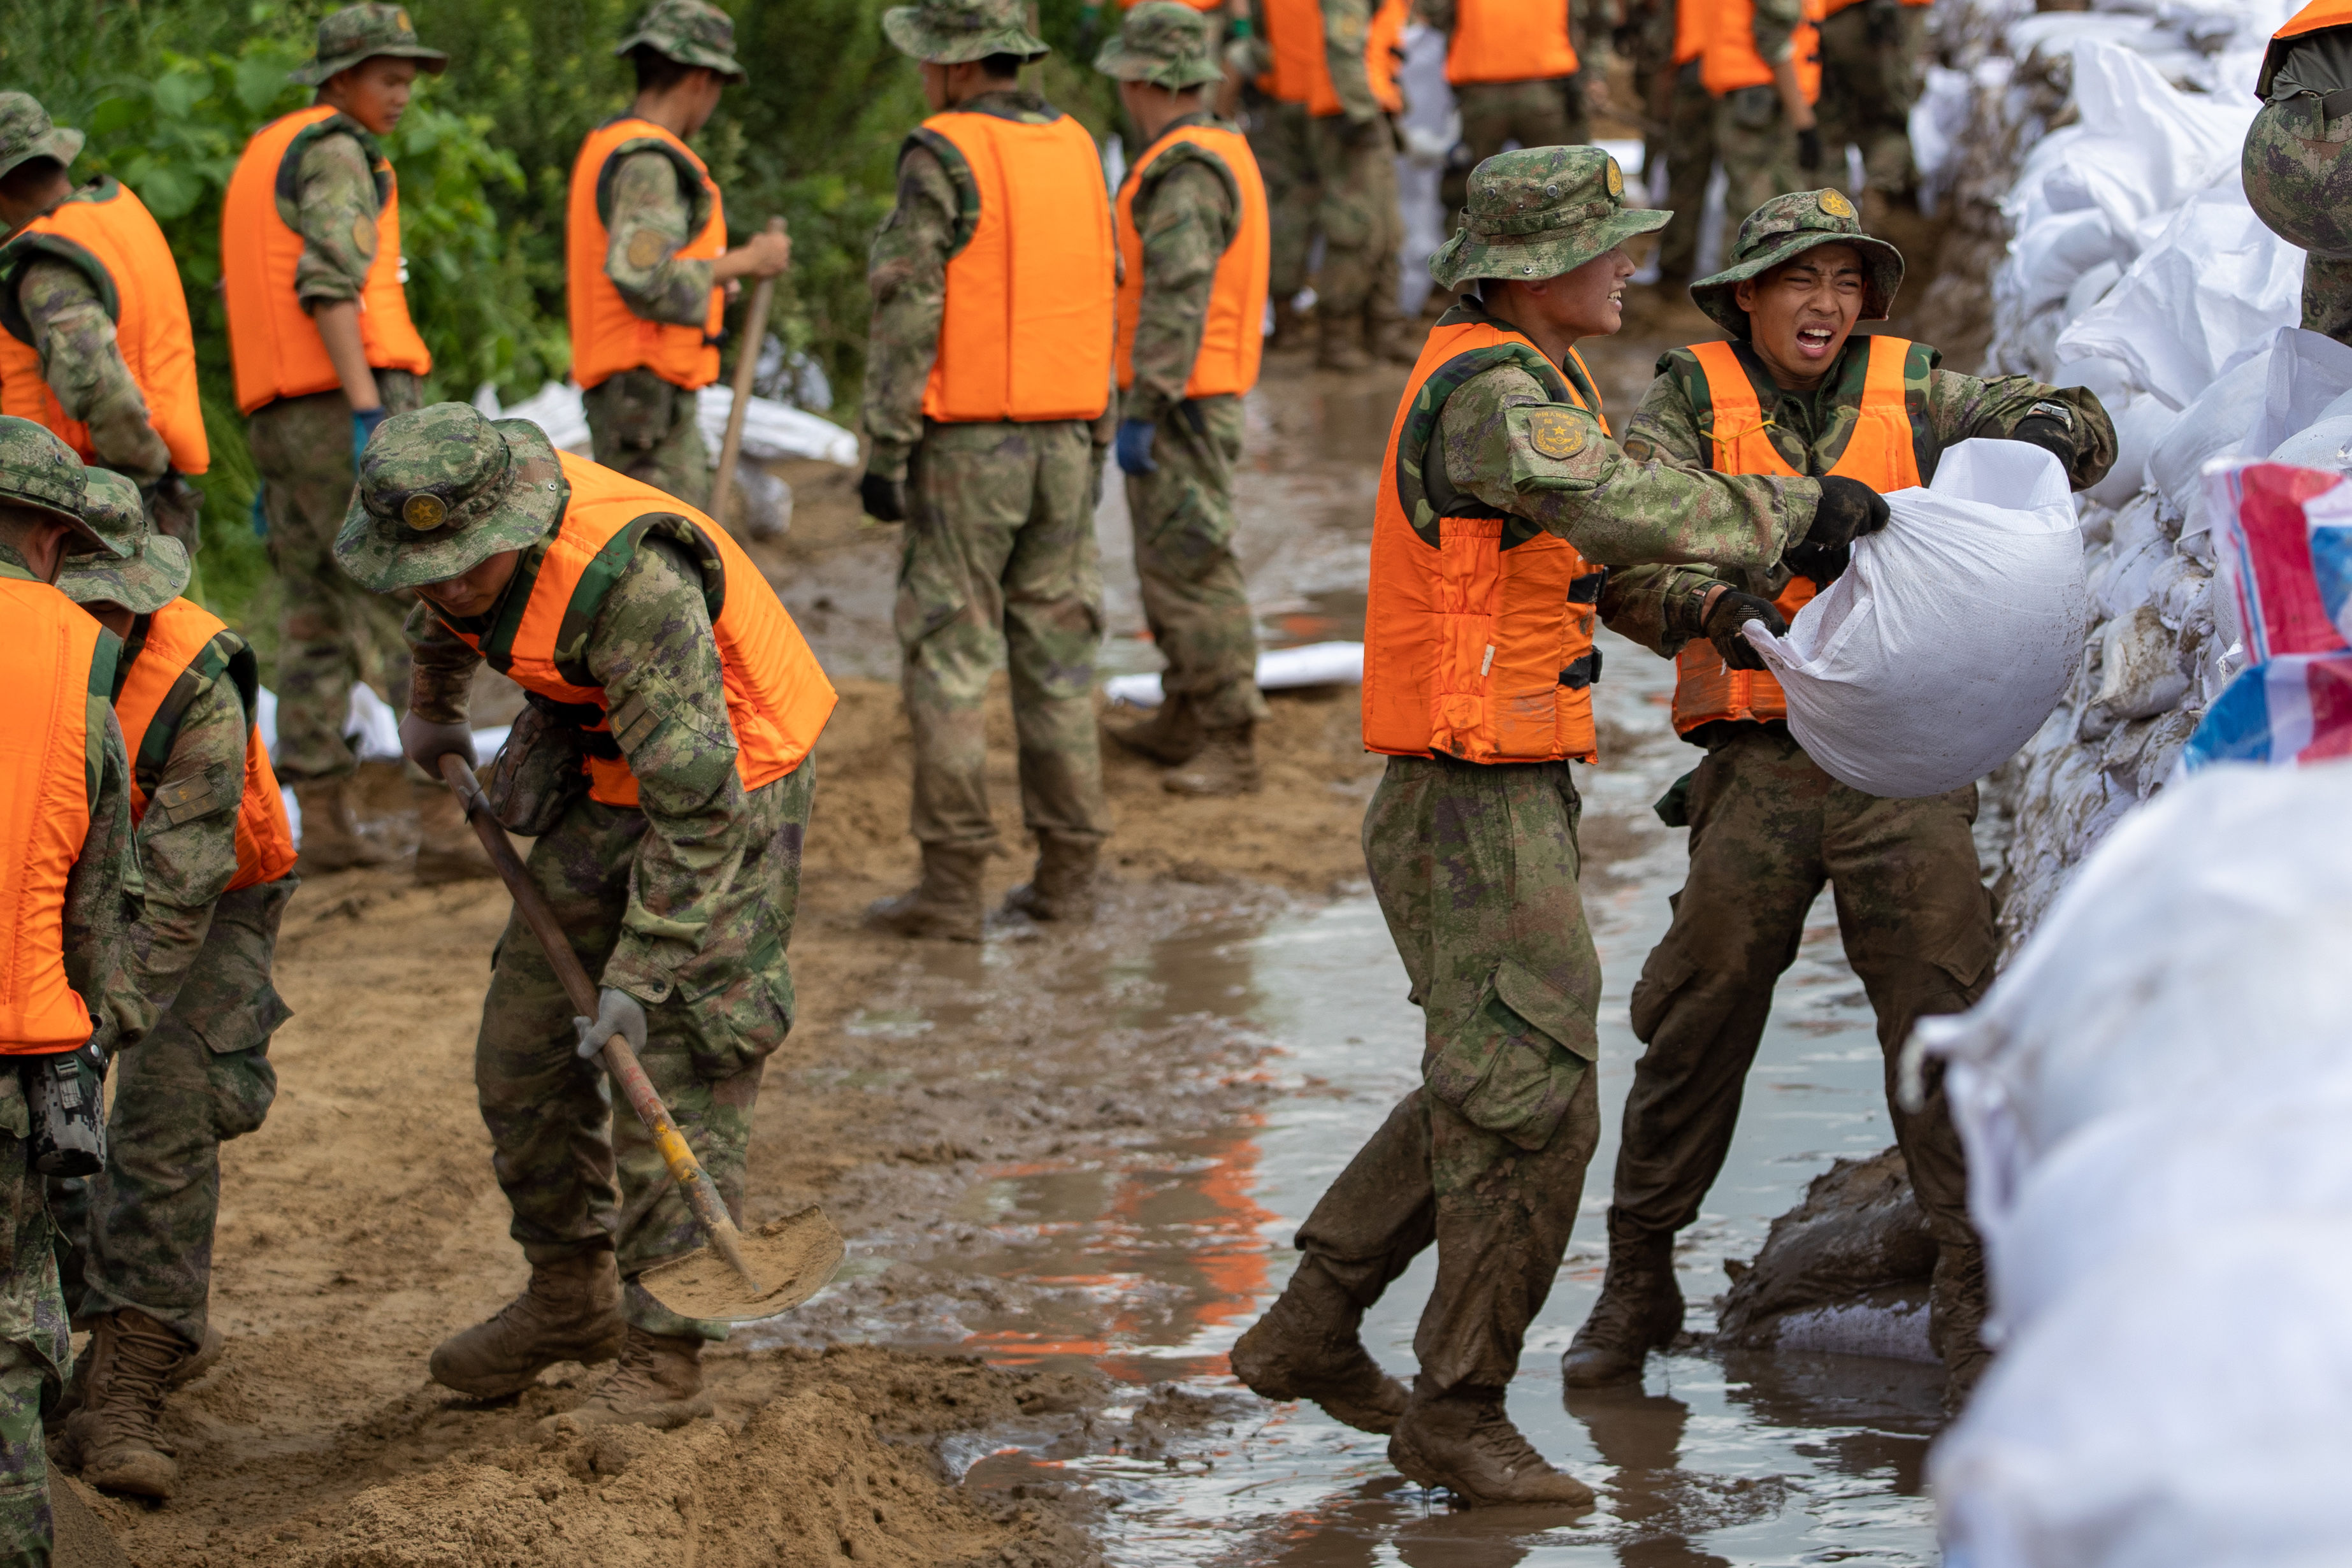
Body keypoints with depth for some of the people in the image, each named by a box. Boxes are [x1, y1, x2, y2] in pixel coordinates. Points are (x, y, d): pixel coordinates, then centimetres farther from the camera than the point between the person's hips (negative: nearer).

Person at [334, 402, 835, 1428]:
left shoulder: (634, 585, -36)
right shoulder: (456, 523, -11)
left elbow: (697, 808, -33)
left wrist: (640, 976, -30)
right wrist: (433, 708, 35)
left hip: (729, 796, -8)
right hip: (605, 793, 8)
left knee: (680, 1070, -12)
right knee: (523, 1047, 10)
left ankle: (664, 1359, -6)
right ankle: (570, 1299, 27)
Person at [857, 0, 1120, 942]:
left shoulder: (942, 159, -14)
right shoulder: (1077, 151, 8)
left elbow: (906, 313, -16)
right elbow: (1101, 301, 13)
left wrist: (883, 455, -12)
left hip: (966, 445, -6)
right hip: (1062, 443, 6)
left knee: (947, 660, -1)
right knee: (1055, 653, 10)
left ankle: (951, 886, -2)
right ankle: (1067, 874, 11)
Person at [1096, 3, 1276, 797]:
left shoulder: (1184, 173, -20)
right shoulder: (1224, 151, 13)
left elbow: (1177, 303, -26)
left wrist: (1141, 414, -26)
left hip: (1179, 403, -11)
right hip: (1211, 394, 11)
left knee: (1191, 567, -9)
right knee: (1167, 560, 19)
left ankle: (1230, 747, -8)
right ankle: (1182, 723, 27)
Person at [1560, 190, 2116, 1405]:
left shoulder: (1912, 394, 8)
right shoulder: (1693, 404, 3)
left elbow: (2084, 430, 7)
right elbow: (1620, 560, -10)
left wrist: (2054, 431, -19)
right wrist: (1718, 607, -30)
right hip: (1757, 767, -1)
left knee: (1946, 1019, -6)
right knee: (1696, 1023, 3)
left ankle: (1975, 1292, -1)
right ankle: (1637, 1283, 19)